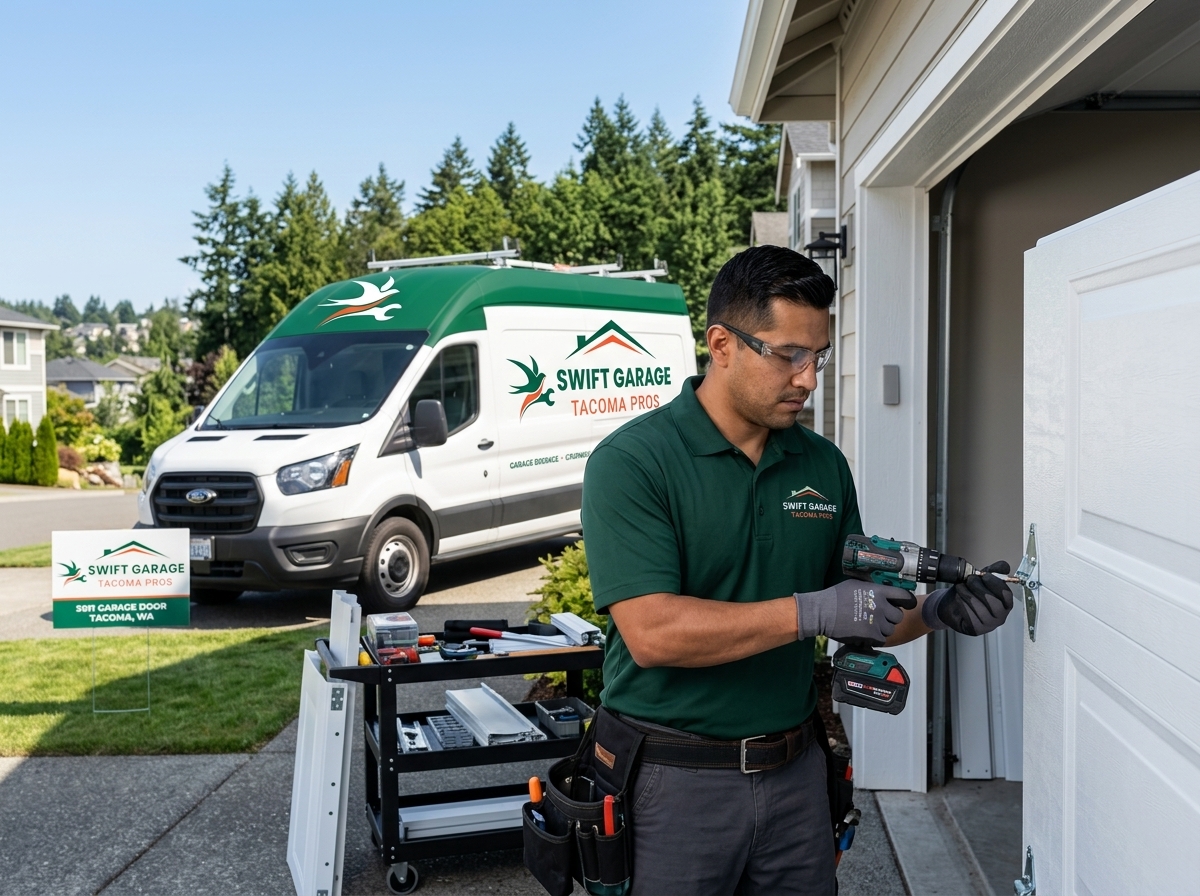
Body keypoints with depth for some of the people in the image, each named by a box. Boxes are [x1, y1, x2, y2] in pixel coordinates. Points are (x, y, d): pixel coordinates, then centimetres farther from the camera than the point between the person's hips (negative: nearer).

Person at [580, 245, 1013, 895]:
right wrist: (810, 611, -24)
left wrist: (934, 613, -8)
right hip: (675, 780, -5)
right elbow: (652, 633, -23)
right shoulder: (630, 462, -13)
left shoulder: (824, 465, 5)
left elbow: (860, 616, 11)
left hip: (795, 770, 5)